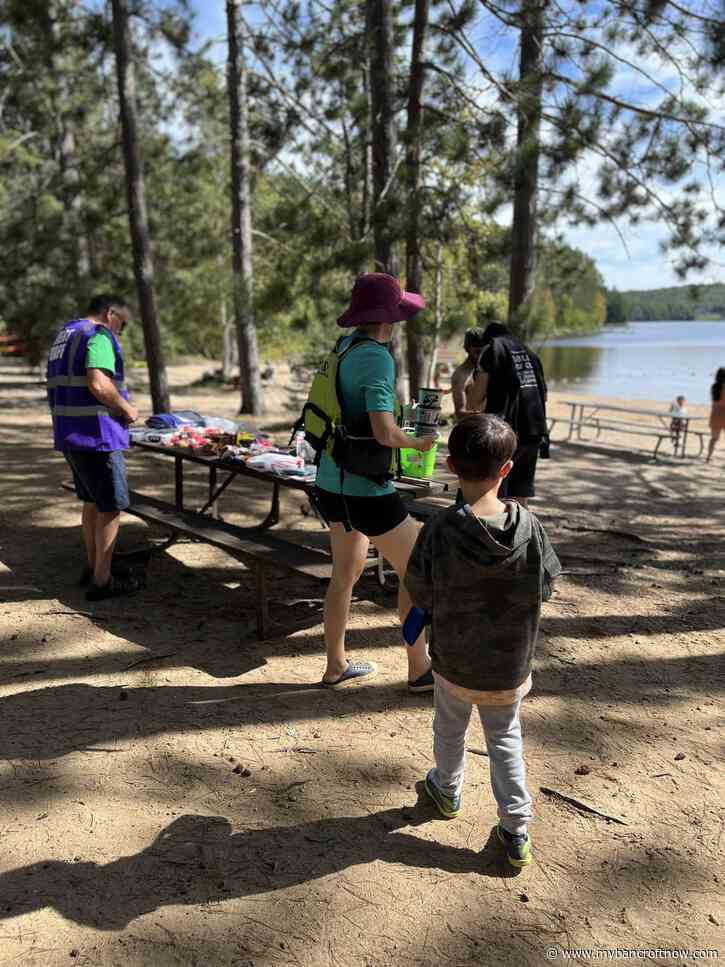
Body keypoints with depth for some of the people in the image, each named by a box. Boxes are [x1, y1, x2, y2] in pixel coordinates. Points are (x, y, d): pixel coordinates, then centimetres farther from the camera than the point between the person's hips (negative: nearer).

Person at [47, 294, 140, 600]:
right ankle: (101, 581, 4)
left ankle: (93, 567, 30)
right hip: (96, 434, -9)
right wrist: (126, 408, -11)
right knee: (110, 506, -1)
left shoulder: (63, 336, 18)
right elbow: (98, 383, -26)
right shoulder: (99, 336, -12)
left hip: (68, 433, 10)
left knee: (92, 501, 20)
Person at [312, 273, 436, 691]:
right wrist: (418, 442, -8)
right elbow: (385, 432, -27)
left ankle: (336, 666, 33)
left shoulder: (345, 346, 8)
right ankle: (420, 669, 18)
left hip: (333, 481, 9)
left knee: (347, 571, 20)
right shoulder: (376, 358, -19)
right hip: (364, 489, -9)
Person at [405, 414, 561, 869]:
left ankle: (448, 790, 50)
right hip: (512, 663, 1)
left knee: (450, 729, 26)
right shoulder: (529, 525, -18)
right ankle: (517, 829, 26)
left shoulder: (440, 529, -24)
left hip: (454, 661, -1)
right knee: (506, 737, 23)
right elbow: (546, 584, -5)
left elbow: (421, 595, -14)